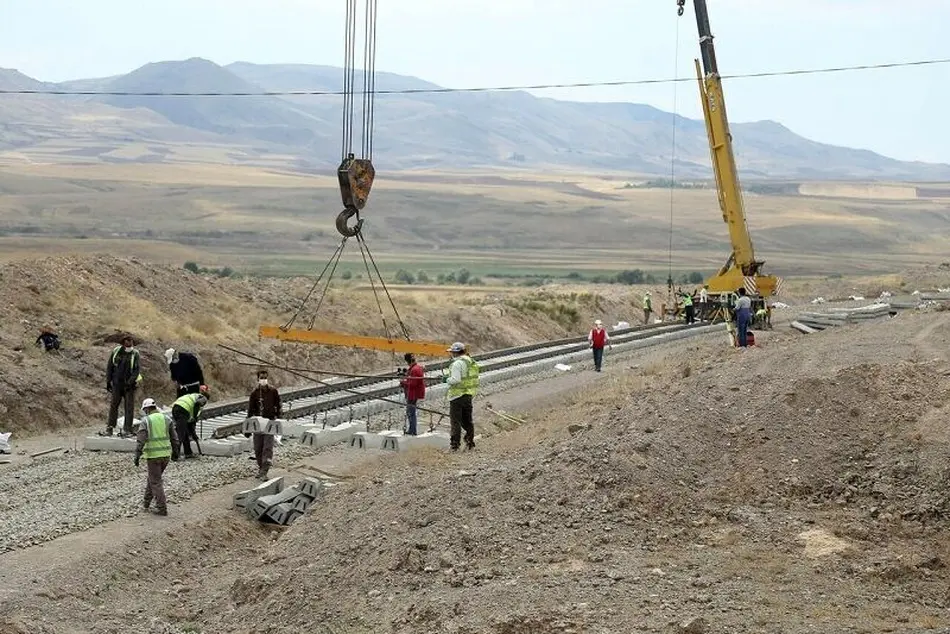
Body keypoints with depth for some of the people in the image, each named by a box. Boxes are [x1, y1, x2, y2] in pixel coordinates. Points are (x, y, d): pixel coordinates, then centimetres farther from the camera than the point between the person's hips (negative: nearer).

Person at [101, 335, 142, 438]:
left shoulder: (135, 354, -3)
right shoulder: (116, 351, 3)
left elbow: (137, 369, -8)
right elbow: (109, 367, 10)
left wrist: (130, 382, -17)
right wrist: (108, 381, 6)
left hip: (129, 385, -2)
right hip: (117, 384, 2)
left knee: (129, 407, -3)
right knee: (113, 405, 5)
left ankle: (127, 430, 1)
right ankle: (109, 429, 10)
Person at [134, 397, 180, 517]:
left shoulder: (146, 421, -8)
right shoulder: (166, 419, 6)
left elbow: (140, 440, -14)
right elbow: (174, 438, 8)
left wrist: (137, 456, -11)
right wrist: (175, 453, 19)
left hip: (153, 455, -5)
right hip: (166, 454, 5)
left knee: (156, 482, 2)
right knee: (152, 477, 22)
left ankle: (162, 508, 1)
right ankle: (146, 502, 30)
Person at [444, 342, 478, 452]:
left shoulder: (457, 363, -16)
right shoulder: (472, 362, 12)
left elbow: (455, 380, -24)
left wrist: (447, 380, -5)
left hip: (458, 395, -8)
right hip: (469, 395, 8)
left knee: (456, 421, -3)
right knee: (467, 420, 16)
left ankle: (454, 445, -3)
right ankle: (470, 442, 19)